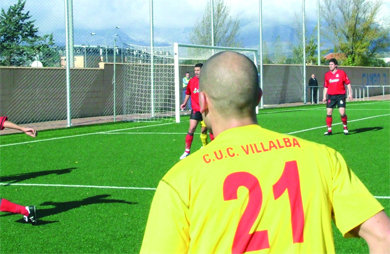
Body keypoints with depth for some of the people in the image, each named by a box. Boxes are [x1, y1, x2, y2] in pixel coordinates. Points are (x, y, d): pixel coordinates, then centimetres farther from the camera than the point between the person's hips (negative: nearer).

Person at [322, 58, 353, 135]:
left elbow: (348, 83, 2)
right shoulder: (327, 74, 9)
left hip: (340, 95, -3)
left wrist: (350, 93, -3)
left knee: (342, 113, -10)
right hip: (331, 96, 3)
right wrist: (324, 96, 10)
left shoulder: (342, 73, -1)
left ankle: (345, 127, 12)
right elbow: (326, 86, 16)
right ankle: (329, 130, 5)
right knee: (329, 113, -4)